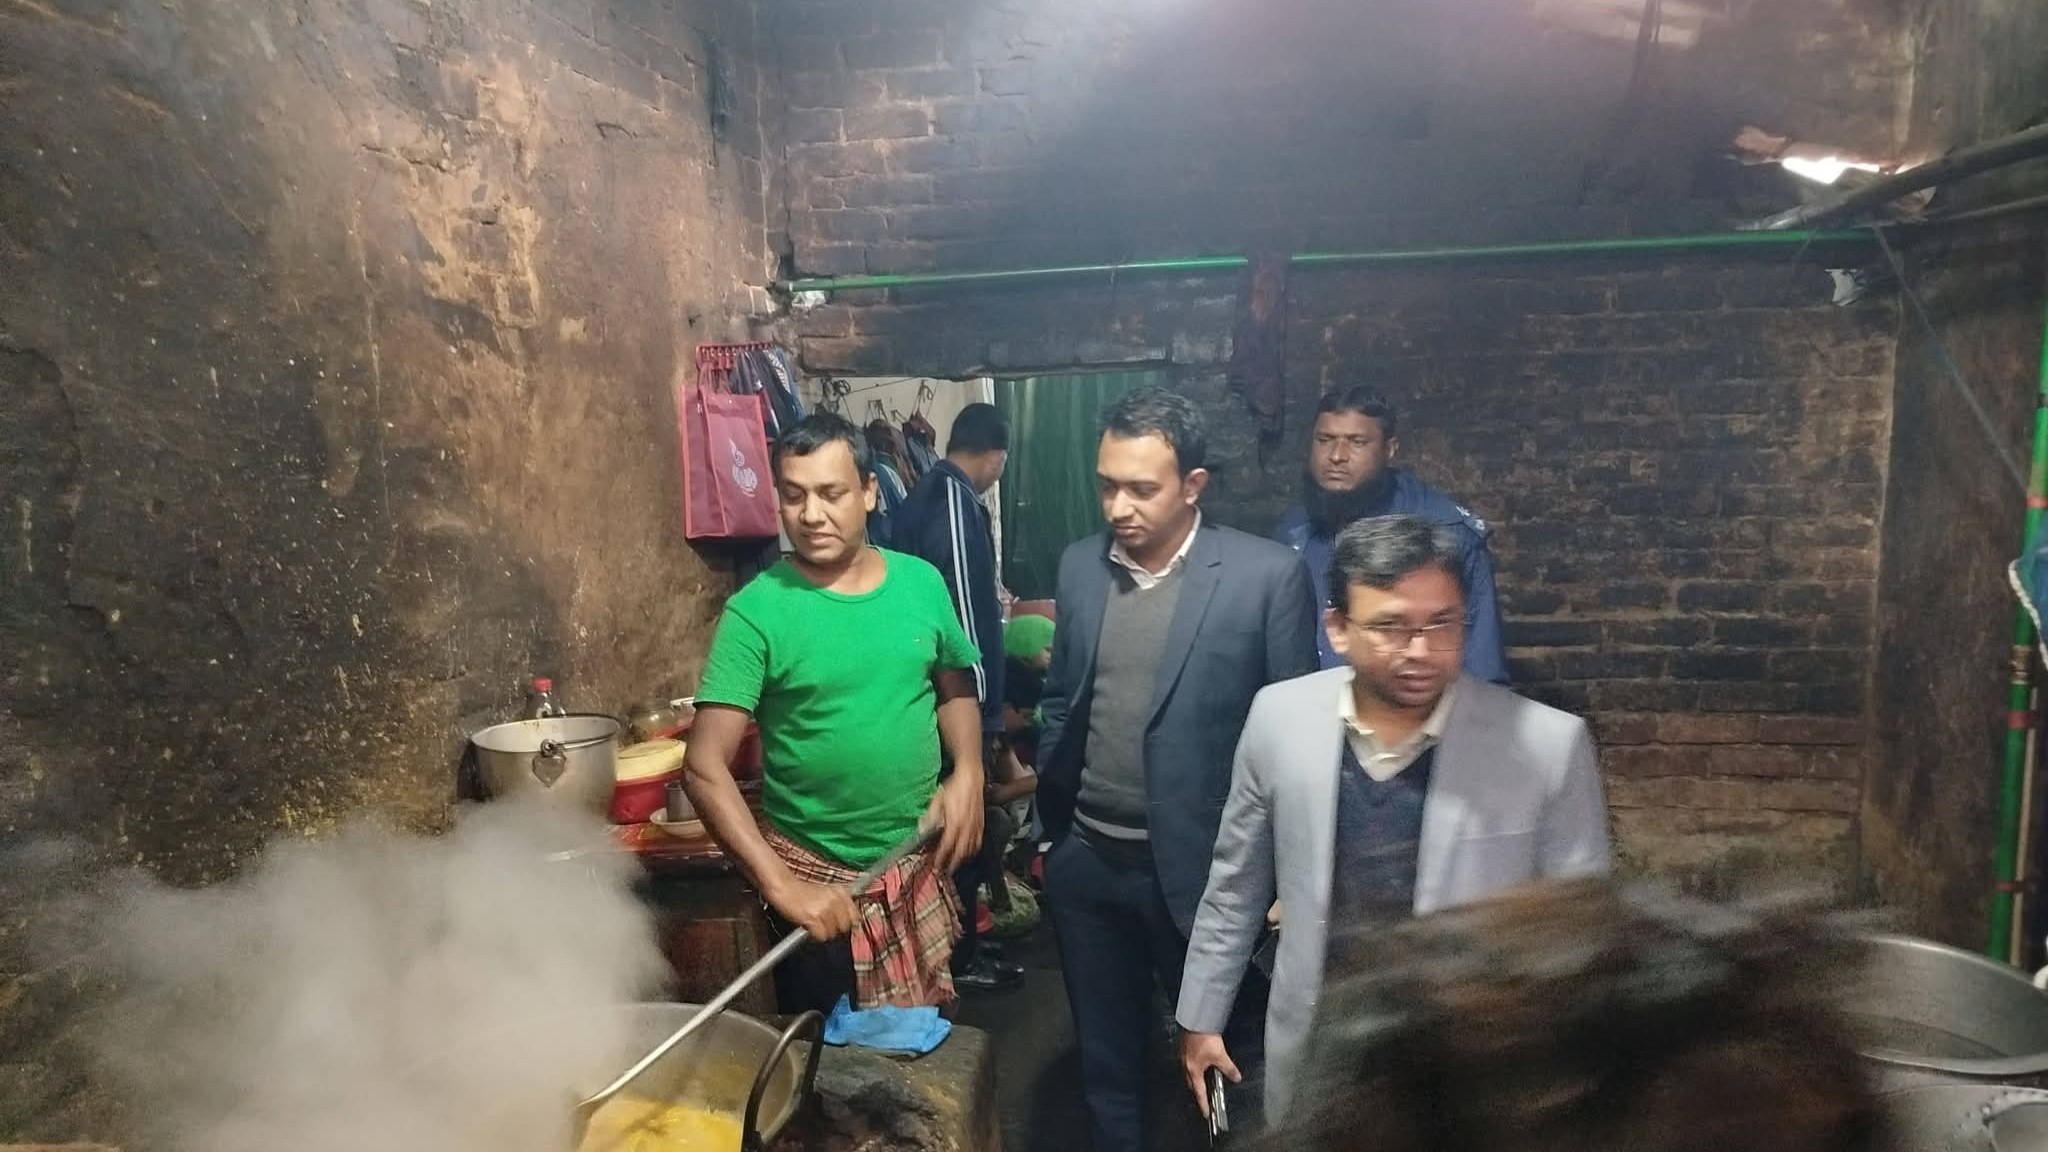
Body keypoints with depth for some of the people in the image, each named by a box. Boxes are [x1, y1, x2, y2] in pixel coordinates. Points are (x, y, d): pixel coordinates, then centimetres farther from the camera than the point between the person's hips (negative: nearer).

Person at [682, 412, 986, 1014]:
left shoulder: (921, 582, -4)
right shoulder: (757, 611, -16)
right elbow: (704, 766, -19)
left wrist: (968, 773, -8)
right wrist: (780, 884, -27)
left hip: (920, 867, 4)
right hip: (819, 881, -3)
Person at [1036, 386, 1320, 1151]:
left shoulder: (1268, 575, -12)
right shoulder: (1079, 566, 2)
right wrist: (1050, 820, 11)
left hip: (1201, 863, -4)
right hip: (1084, 862, 4)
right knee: (1105, 1058, 20)